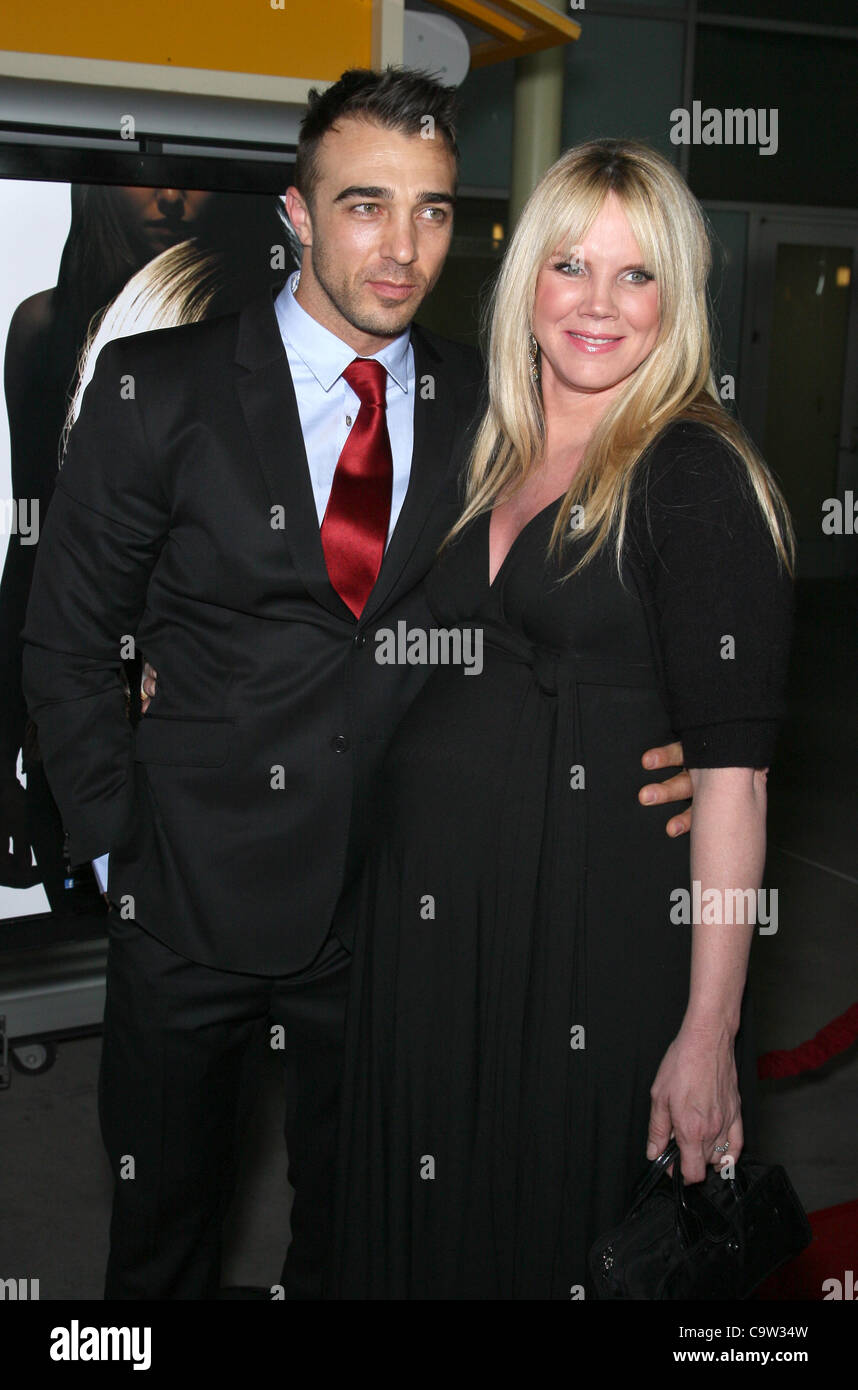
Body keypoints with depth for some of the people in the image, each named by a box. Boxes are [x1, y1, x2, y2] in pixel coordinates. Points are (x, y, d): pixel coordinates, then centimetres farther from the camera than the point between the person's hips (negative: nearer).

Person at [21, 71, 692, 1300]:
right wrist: (120, 851, -6)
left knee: (352, 1211, 21)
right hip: (199, 892, -1)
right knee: (165, 1208, 18)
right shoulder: (159, 388, -9)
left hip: (396, 896, 2)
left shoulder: (479, 402, -1)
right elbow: (66, 639, -3)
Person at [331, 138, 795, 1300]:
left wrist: (710, 1030, -20)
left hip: (605, 946, -6)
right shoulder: (487, 464, 11)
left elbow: (730, 766, -17)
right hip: (429, 929, 6)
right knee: (424, 1231, 17)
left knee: (567, 1239, 10)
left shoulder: (698, 474, -11)